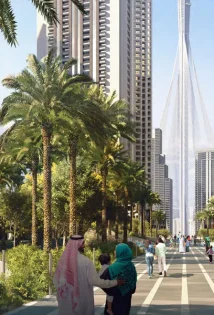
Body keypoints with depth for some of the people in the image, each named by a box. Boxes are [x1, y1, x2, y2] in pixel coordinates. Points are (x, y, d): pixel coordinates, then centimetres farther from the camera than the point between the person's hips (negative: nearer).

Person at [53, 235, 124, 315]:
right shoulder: (85, 261, -16)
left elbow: (56, 280, 3)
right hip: (82, 299, -4)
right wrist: (115, 282, -7)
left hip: (65, 300, 4)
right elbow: (95, 281, -17)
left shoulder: (63, 260, -4)